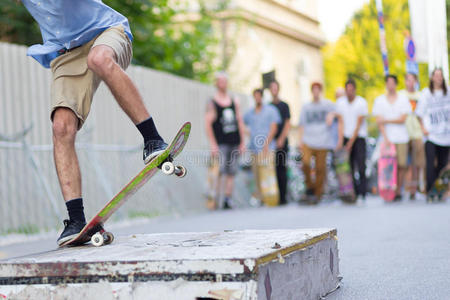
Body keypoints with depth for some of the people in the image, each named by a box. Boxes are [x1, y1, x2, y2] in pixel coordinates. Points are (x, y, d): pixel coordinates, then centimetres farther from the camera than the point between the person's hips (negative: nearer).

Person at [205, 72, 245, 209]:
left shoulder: (235, 101, 14)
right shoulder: (212, 103, 0)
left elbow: (240, 122, 16)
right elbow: (208, 124, -7)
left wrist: (242, 142, 10)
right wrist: (213, 145, -15)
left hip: (234, 143, 5)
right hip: (221, 143, -5)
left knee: (231, 173, 5)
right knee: (219, 172, -13)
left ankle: (227, 200, 9)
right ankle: (215, 198, -10)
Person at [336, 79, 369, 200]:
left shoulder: (362, 102, -6)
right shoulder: (340, 102, 5)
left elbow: (359, 124, -7)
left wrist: (350, 142, -9)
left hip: (359, 137, -3)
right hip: (346, 137, 3)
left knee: (361, 166, -11)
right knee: (349, 167, 0)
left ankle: (362, 194, -10)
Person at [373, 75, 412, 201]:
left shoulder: (403, 99, 7)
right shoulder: (379, 100, 8)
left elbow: (403, 119, -1)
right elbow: (379, 121, 1)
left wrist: (386, 120, -4)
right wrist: (385, 138, -8)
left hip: (402, 138, 0)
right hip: (387, 138, 0)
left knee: (401, 166, -3)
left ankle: (398, 191, 5)